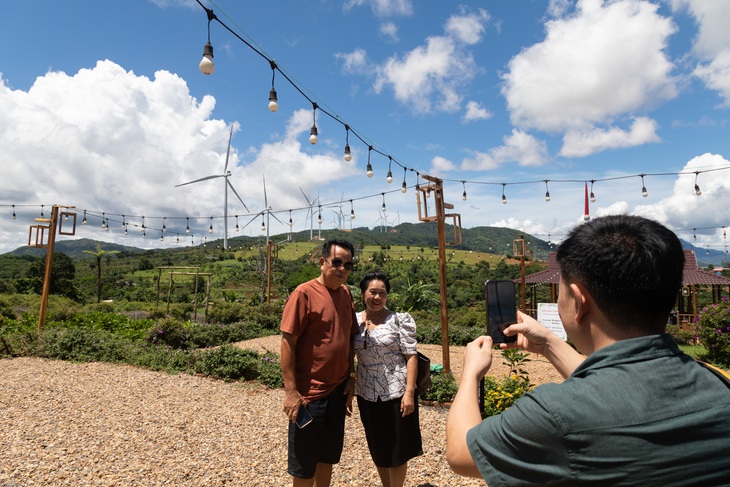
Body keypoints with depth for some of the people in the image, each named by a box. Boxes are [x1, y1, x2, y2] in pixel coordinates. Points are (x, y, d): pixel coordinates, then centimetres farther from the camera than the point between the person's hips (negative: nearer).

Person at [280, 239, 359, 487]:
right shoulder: (304, 293, -16)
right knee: (304, 461, 12)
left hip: (338, 391, 6)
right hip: (309, 393, -6)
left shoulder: (345, 293, 5)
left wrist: (350, 379, 8)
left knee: (329, 456, 20)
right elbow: (287, 342, -16)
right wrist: (291, 391, -18)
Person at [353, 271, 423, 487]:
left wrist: (409, 392, -16)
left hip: (397, 392, -4)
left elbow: (411, 356, -10)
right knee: (377, 450, 18)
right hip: (367, 395, 4)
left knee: (397, 449, 9)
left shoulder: (400, 319, -8)